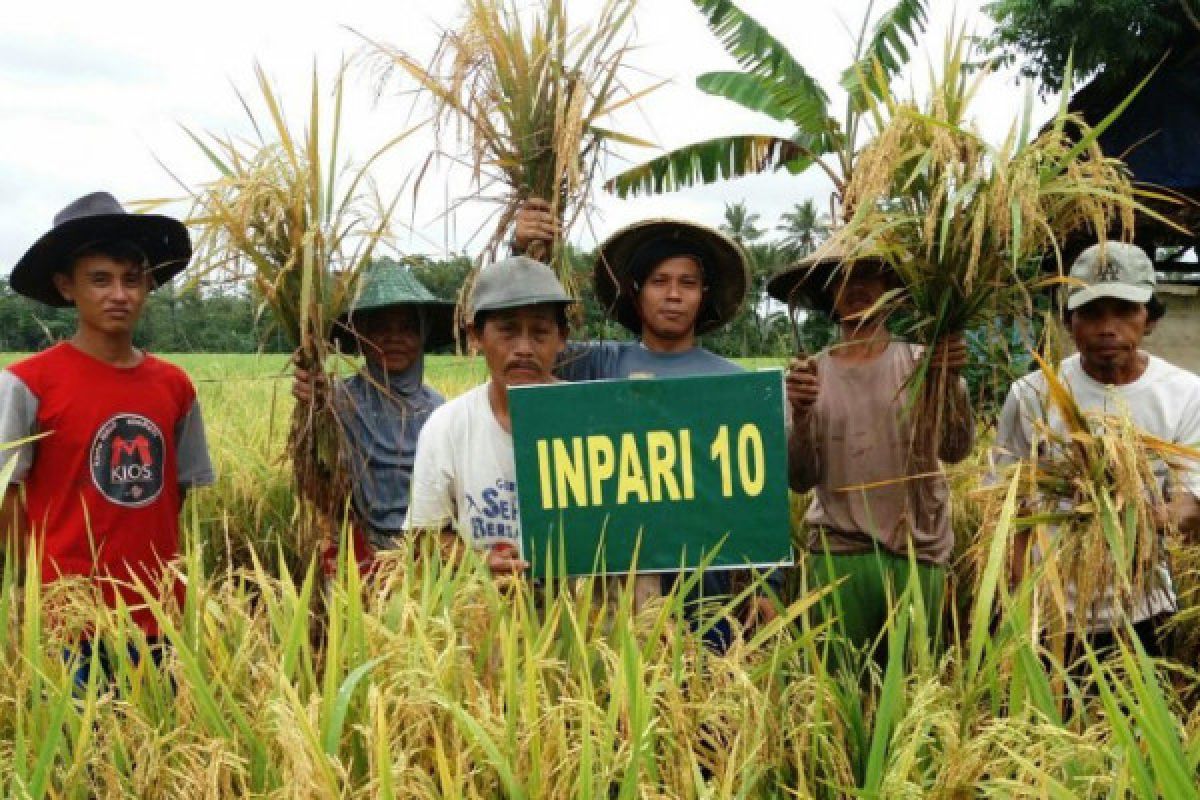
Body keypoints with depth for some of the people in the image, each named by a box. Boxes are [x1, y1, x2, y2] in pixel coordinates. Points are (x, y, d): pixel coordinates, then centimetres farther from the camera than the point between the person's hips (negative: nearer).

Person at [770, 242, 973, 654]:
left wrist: (950, 379, -24)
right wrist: (800, 416, -18)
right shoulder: (810, 373, 4)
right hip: (838, 554, 0)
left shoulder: (921, 362, 3)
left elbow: (955, 450, -9)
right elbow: (800, 480, -1)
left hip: (918, 553, 0)